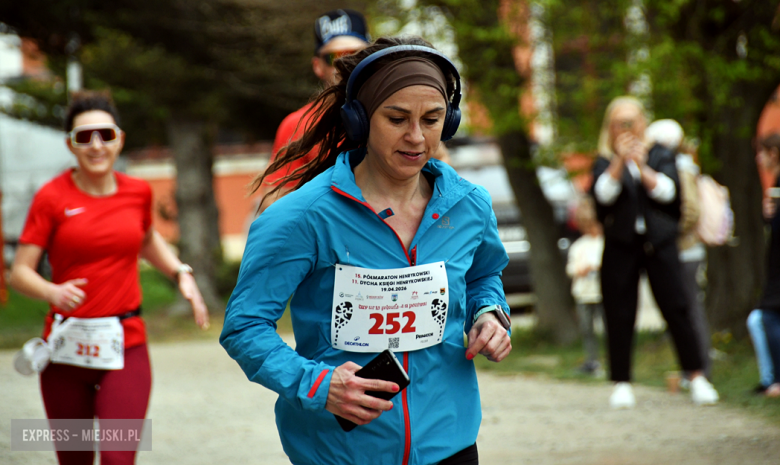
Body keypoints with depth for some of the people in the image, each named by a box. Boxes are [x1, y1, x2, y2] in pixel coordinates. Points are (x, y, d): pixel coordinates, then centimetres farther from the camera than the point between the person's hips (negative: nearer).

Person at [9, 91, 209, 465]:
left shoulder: (138, 192, 6)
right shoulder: (52, 198, -4)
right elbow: (20, 272, -8)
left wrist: (181, 274, 14)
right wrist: (53, 292, -27)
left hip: (126, 347, 1)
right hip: (67, 348, -1)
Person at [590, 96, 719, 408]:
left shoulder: (661, 155, 10)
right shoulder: (605, 162, 7)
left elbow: (668, 191, -6)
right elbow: (603, 193, -11)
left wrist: (642, 167, -19)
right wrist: (620, 161, -21)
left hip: (659, 241, 0)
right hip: (620, 244, 0)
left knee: (676, 308, -5)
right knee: (619, 315, -1)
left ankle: (697, 378, 3)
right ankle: (622, 384, 8)